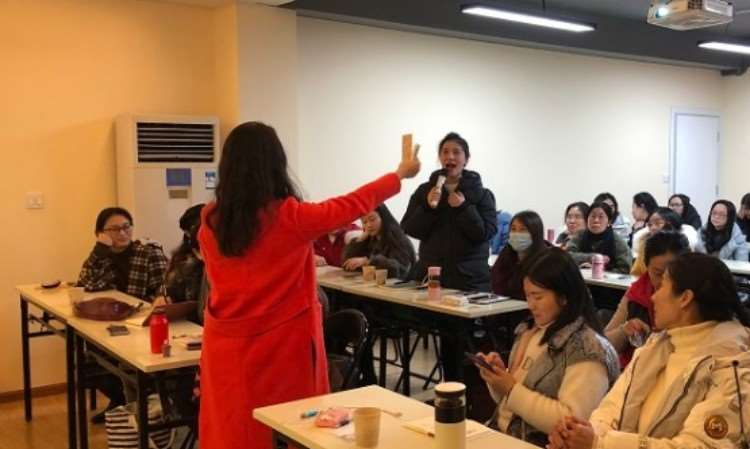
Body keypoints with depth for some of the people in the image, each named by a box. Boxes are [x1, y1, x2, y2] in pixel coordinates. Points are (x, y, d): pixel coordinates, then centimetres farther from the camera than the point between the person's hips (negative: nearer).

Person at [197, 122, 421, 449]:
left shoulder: (210, 220, -3)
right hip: (281, 346, -4)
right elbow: (352, 205, -2)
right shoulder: (290, 217, -15)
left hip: (227, 346, 4)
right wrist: (400, 174, 13)